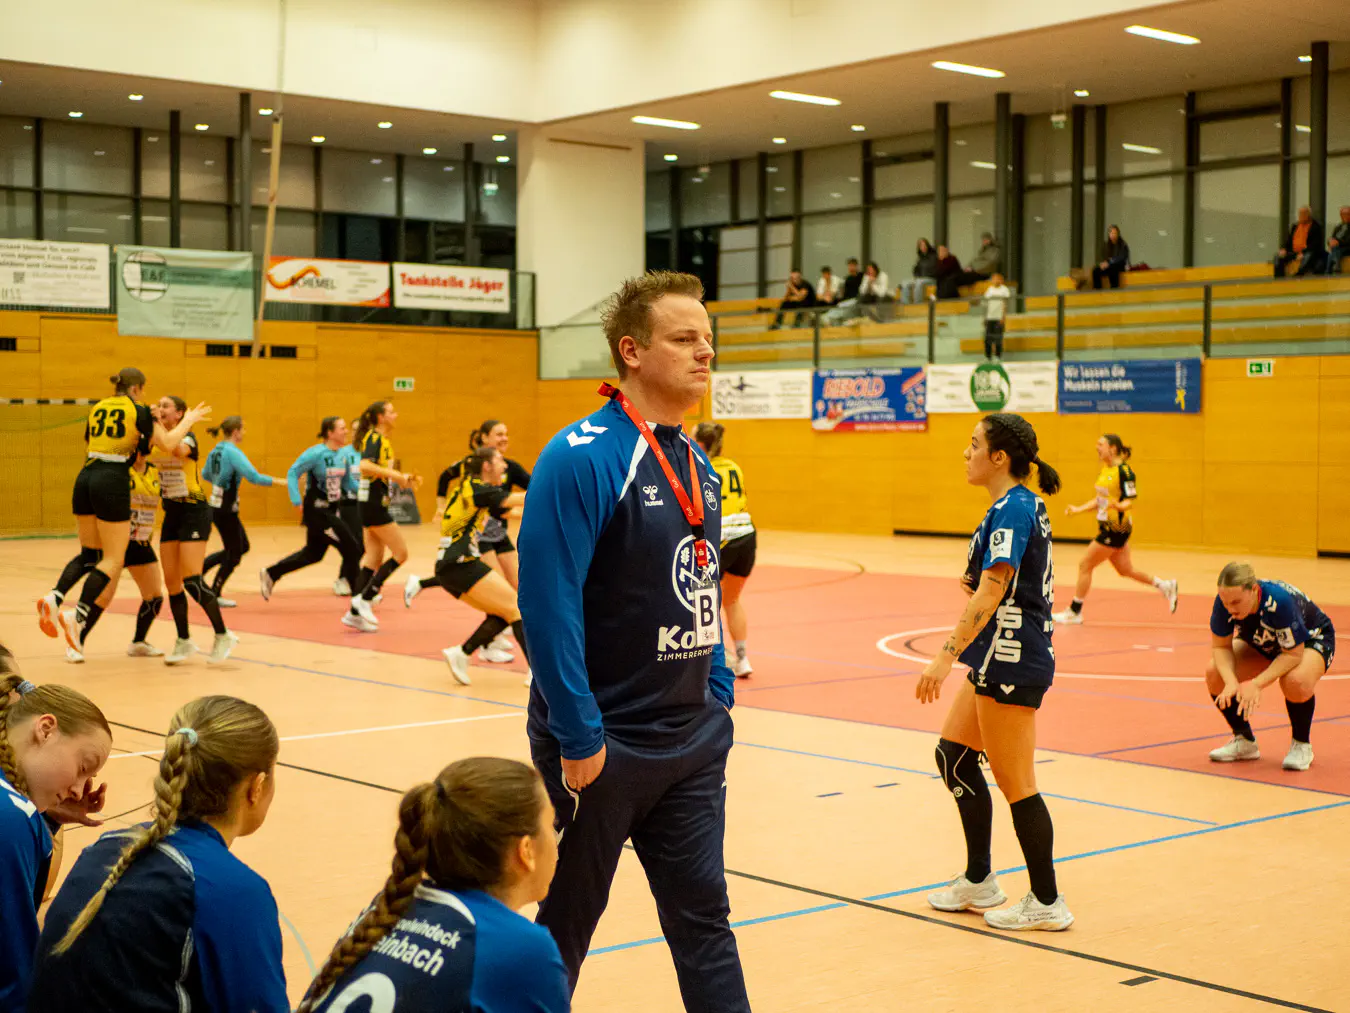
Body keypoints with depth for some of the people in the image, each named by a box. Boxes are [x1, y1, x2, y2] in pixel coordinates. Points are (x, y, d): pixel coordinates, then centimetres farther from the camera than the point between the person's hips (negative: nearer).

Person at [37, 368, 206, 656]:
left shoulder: (97, 409, 16)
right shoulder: (139, 411, -1)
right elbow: (168, 444, -6)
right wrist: (188, 420, 9)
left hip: (85, 479, 6)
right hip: (112, 483, -6)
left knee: (89, 553, 18)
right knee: (113, 560, -1)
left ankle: (54, 598, -3)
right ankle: (77, 616, -15)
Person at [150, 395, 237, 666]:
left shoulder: (187, 437, -9)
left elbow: (179, 450, -32)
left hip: (194, 513, -6)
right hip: (171, 514, 6)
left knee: (191, 580, -14)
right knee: (171, 582, 3)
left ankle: (223, 636, -3)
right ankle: (184, 641, 14)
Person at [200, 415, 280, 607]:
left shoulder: (216, 450, 7)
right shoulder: (233, 453, -20)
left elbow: (205, 474, 21)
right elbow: (253, 476, -29)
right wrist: (276, 481, -21)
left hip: (216, 506, 9)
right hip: (225, 510, -9)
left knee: (243, 546, 20)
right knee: (234, 554, 6)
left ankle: (200, 567, 20)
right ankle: (214, 595, 16)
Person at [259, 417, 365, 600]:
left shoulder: (342, 454, 6)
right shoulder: (316, 453, -16)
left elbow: (346, 482, 16)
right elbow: (293, 472, -15)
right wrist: (297, 501, -22)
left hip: (331, 510, 9)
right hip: (316, 510, -9)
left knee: (313, 553, 20)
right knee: (352, 548, -9)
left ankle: (270, 574, 33)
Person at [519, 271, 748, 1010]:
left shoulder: (697, 464, 7)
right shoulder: (582, 457, -18)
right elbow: (546, 604, -22)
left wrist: (718, 697, 11)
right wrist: (579, 738, -21)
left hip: (692, 741, 7)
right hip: (602, 744, -7)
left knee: (703, 919, 11)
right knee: (564, 928, 11)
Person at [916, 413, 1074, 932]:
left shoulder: (1010, 510, -18)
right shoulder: (1026, 505, 12)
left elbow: (988, 597, -26)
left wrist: (945, 657, -28)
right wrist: (980, 581, 7)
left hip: (1010, 663, -10)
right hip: (998, 660, 10)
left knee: (1014, 783, -1)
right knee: (953, 754, 16)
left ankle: (1046, 903, 11)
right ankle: (978, 881, 24)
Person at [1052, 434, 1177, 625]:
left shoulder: (1124, 471, -16)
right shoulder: (1104, 470, 10)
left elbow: (1131, 501, -18)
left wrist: (1118, 506, -37)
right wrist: (1078, 509, 13)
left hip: (1117, 528, -9)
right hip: (1107, 527, 9)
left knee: (1085, 565, -5)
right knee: (1125, 570, 17)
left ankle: (1074, 612, 3)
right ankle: (1165, 586, 30)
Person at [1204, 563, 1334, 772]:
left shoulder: (1280, 600, -41)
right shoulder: (1224, 601, -29)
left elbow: (1294, 654, -33)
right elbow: (1221, 646, -17)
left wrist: (1257, 684, -41)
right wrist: (1231, 681, -36)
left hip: (1311, 639, -5)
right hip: (1262, 644, 5)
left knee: (1297, 681, -38)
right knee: (1214, 673, -18)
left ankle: (1301, 745, -8)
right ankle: (1244, 741, 4)